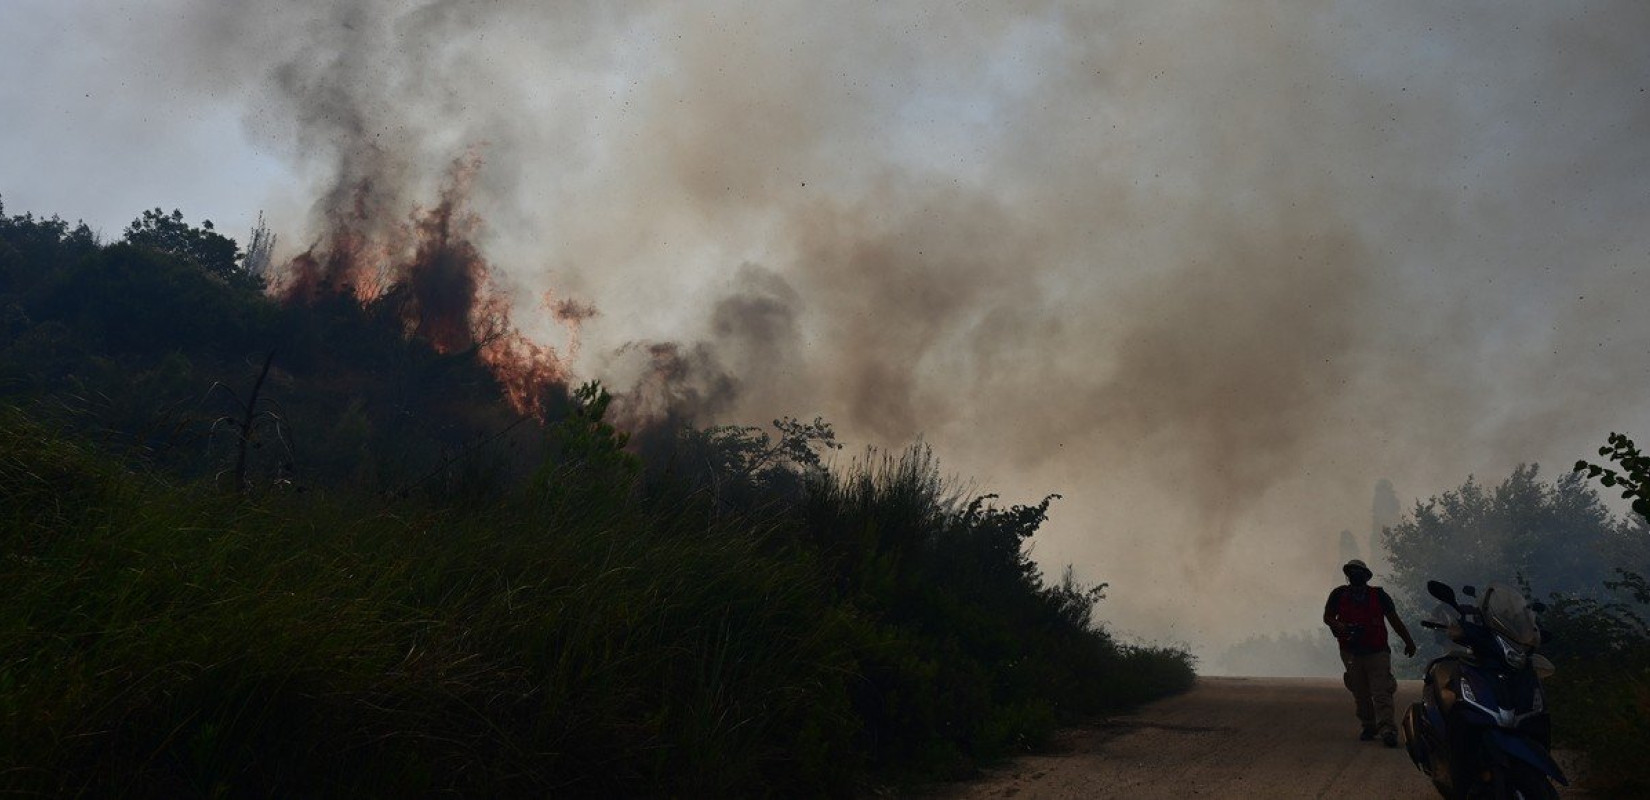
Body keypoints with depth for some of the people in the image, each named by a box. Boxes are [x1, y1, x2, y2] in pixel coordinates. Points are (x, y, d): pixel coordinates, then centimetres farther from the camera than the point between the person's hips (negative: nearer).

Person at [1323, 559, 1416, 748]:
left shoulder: (1379, 595, 5)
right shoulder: (1339, 595, 6)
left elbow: (1394, 620, 11)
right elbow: (1328, 617, 8)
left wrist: (1408, 641, 10)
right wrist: (1340, 627, -13)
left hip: (1377, 652, -2)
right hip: (1351, 652, 2)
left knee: (1381, 693, -13)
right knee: (1361, 695, 7)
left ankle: (1387, 730, -20)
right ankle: (1369, 727, 18)